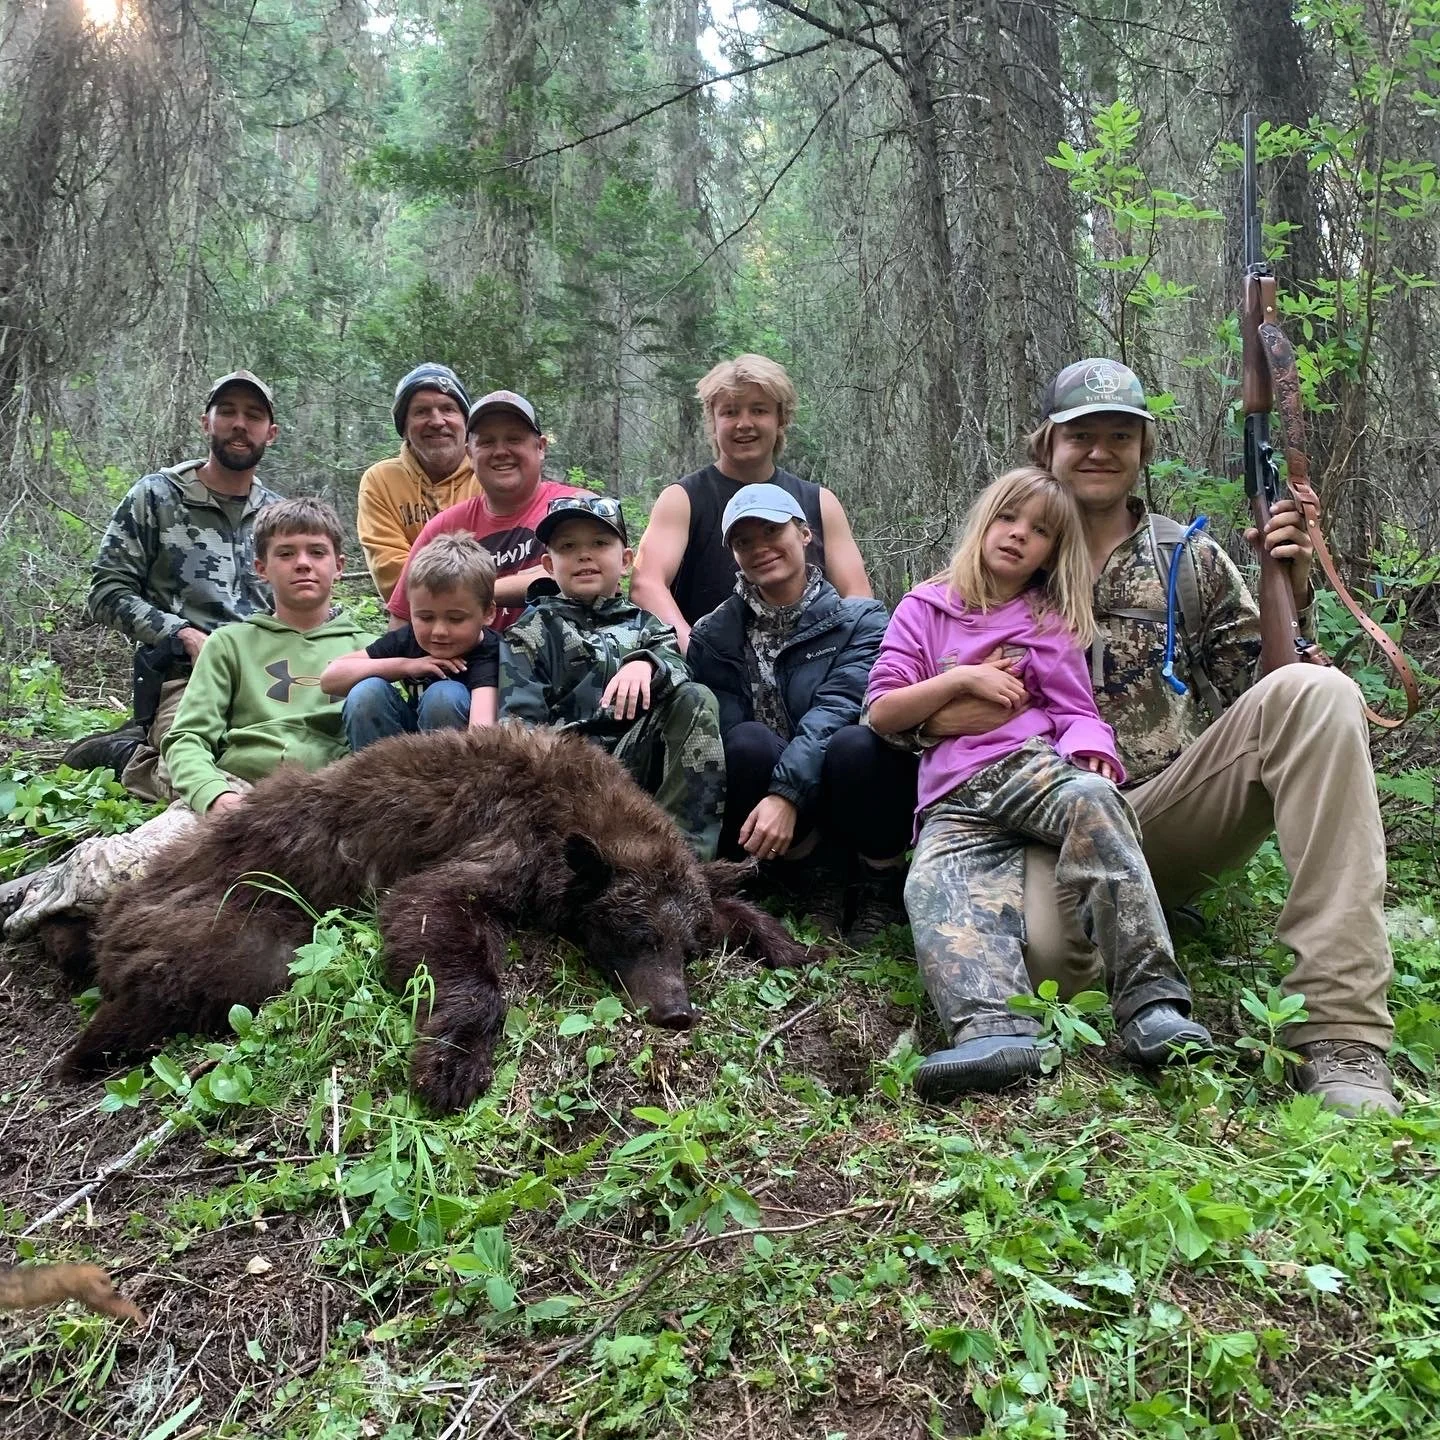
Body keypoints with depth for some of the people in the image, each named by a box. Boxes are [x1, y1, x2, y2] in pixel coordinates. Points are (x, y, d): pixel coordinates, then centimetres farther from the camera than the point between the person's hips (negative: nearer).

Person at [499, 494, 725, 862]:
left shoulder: (644, 623, 24)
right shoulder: (532, 631, 17)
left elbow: (679, 663, 3)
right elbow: (519, 719, 2)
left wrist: (646, 663, -22)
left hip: (636, 759, 2)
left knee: (696, 699, -22)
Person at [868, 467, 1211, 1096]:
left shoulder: (1053, 624, 22)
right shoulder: (925, 608, 19)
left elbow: (1078, 713, 13)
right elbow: (882, 714, 12)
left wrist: (1090, 754, -11)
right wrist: (961, 678, -1)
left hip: (1033, 763, 0)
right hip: (954, 801, 0)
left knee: (1092, 799, -35)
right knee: (936, 888, -31)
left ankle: (1151, 1002, -39)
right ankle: (995, 1032, -54)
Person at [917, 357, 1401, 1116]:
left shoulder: (1191, 558, 17)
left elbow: (1255, 692, 13)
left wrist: (1289, 591, -2)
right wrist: (939, 711, -9)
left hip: (1175, 810, 3)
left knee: (1317, 693, -27)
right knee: (1043, 949, -40)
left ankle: (1336, 1033, -32)